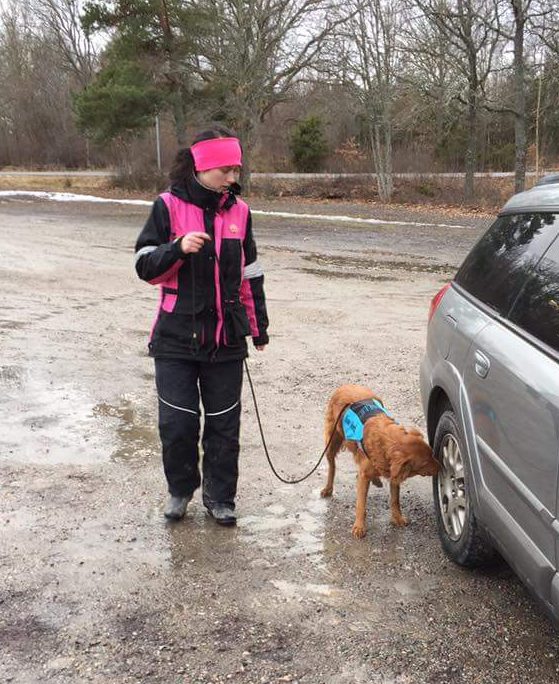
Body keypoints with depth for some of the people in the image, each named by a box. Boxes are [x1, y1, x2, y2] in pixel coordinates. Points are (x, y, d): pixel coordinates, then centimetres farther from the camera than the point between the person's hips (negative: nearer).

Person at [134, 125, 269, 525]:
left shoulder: (238, 211, 5)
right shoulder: (169, 206, -4)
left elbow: (250, 274, 13)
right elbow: (146, 267, -5)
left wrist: (259, 327, 16)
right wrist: (178, 248, -24)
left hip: (226, 339, 3)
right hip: (177, 338, -2)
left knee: (224, 424, 7)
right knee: (178, 422, 0)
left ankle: (219, 497, 24)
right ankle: (181, 489, 26)